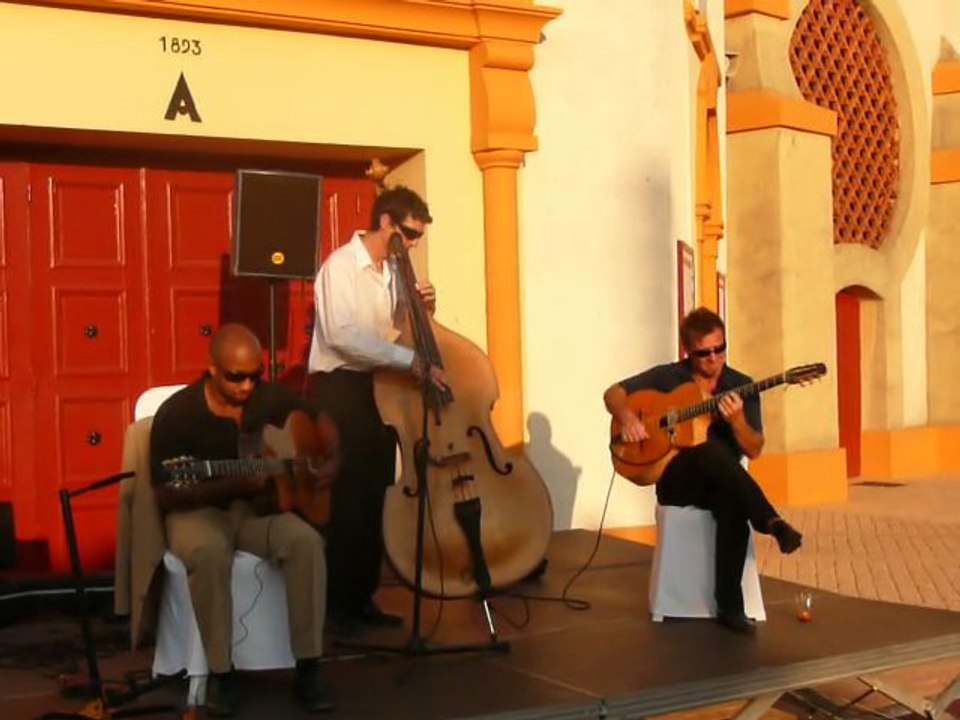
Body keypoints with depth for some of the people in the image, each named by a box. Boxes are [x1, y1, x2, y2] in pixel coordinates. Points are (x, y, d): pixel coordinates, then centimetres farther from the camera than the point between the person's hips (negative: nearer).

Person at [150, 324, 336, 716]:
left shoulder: (273, 398, -2)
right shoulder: (177, 413, -14)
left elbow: (322, 427, 17)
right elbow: (165, 495, -16)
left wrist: (328, 463, -3)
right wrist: (236, 484, -27)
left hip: (257, 507, 3)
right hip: (198, 510, -3)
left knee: (306, 541, -28)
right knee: (209, 553, -38)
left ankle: (308, 669, -20)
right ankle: (221, 673, -23)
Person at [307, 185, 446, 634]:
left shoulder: (393, 272, 11)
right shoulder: (341, 265, -13)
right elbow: (343, 335, -26)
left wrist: (419, 310, -3)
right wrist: (411, 360, -31)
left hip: (379, 388, 8)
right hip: (340, 390, -8)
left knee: (374, 499, 10)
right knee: (344, 500, -5)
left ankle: (362, 597, 19)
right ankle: (335, 602, 4)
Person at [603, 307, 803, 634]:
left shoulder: (742, 386, 5)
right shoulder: (667, 377, 4)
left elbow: (753, 451, 1)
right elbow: (613, 393, 7)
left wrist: (737, 420, -20)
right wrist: (627, 416, -15)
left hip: (721, 482, 1)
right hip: (676, 480, -1)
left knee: (733, 503, -38)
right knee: (711, 450, -36)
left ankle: (730, 606, -32)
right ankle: (771, 522, -37)